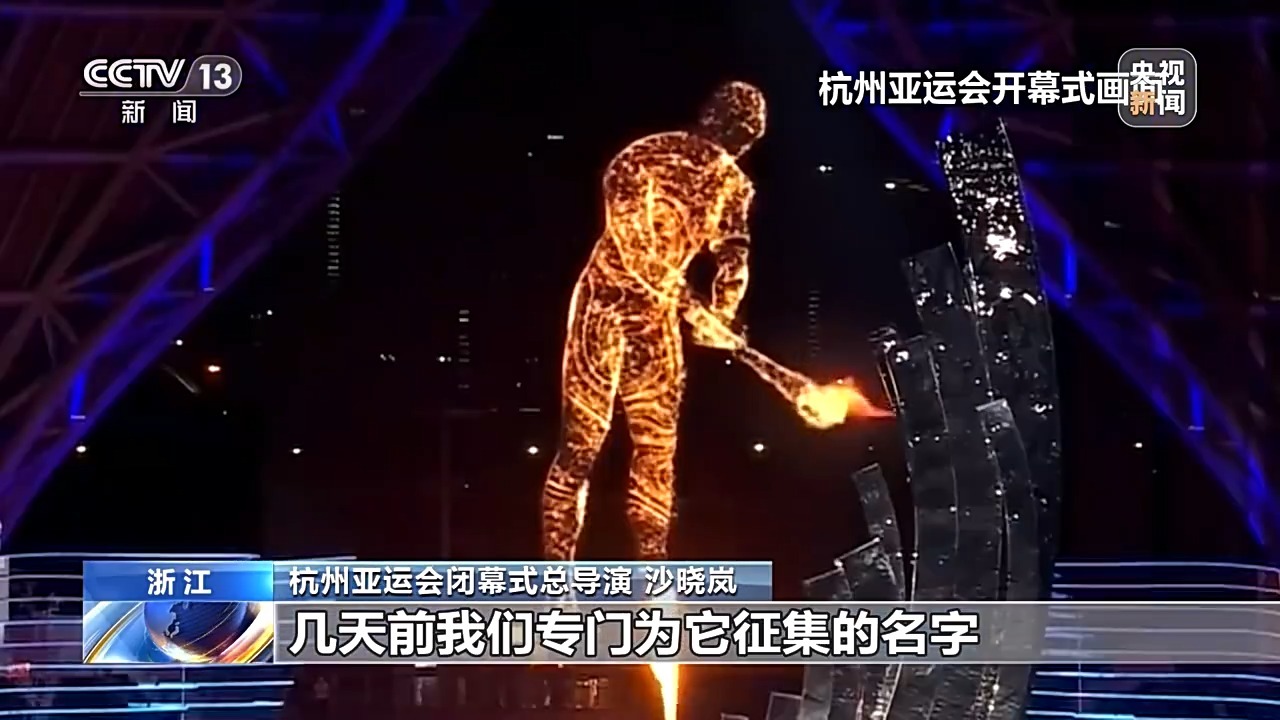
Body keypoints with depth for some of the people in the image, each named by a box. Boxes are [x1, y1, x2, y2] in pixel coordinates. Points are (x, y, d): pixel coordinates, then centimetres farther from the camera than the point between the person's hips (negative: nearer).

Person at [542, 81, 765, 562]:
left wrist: (721, 316, -8)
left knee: (658, 449, 6)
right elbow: (633, 246, -17)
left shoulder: (734, 187, 2)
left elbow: (732, 255, 4)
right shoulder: (644, 160, -11)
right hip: (607, 304, -5)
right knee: (582, 443, -5)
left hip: (658, 316, 5)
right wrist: (689, 307, -22)